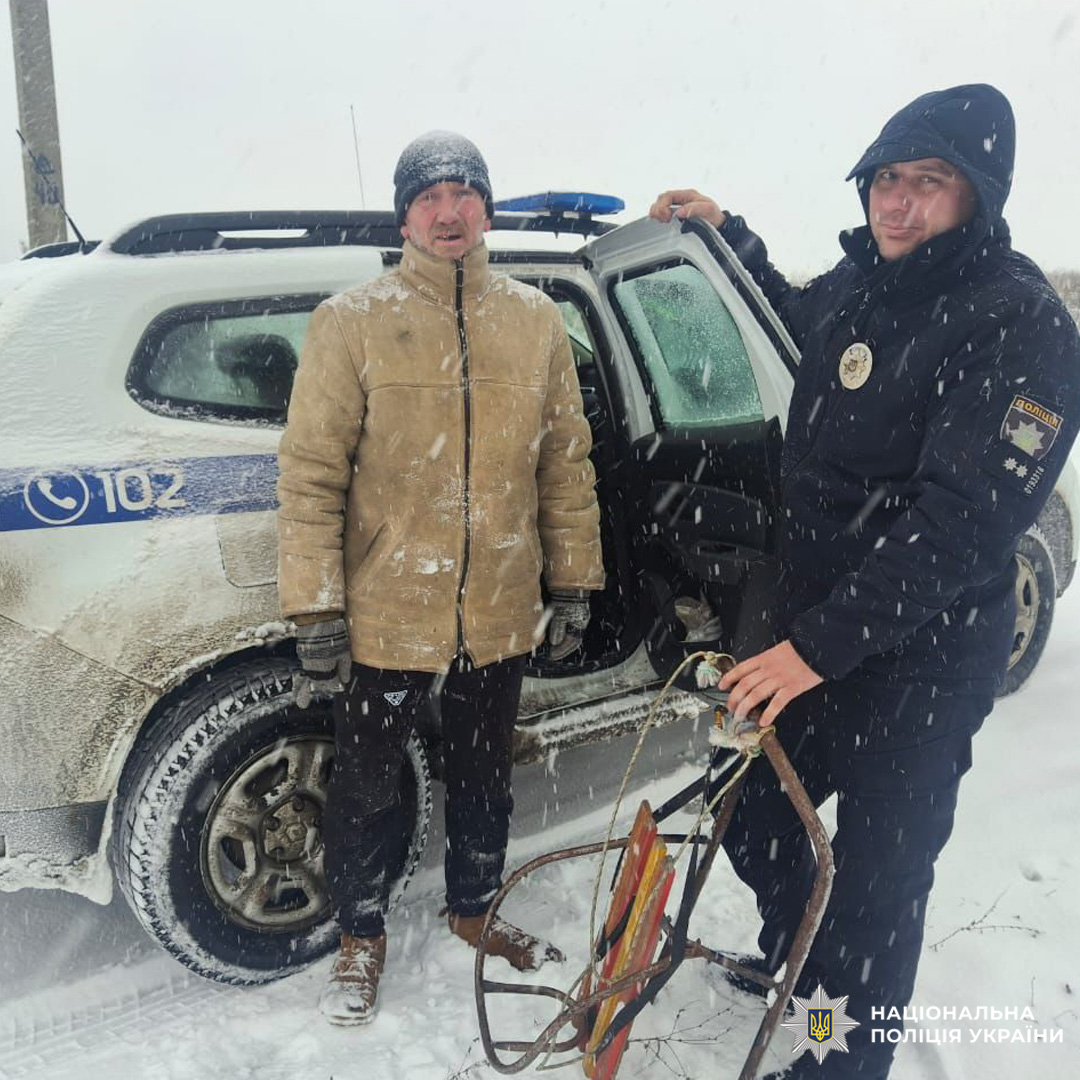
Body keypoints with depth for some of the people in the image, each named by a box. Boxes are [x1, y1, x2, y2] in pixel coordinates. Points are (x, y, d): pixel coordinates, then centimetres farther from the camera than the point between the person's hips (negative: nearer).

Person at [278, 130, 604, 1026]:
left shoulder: (535, 320, 5)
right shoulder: (353, 322, -5)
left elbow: (566, 458, 9)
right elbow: (311, 472, -7)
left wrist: (574, 582, 8)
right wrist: (315, 607, -10)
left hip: (502, 616, 3)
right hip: (385, 617, -3)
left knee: (484, 779, 20)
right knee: (367, 787, 12)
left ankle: (473, 907, 45)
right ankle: (363, 935, 36)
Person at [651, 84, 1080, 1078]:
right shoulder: (859, 282, 5)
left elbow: (964, 521, -25)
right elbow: (800, 321, 31)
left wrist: (822, 643, -29)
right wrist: (728, 233, 27)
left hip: (922, 655, -7)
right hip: (810, 621, 8)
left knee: (878, 879, 3)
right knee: (754, 817, 20)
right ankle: (789, 960, 50)